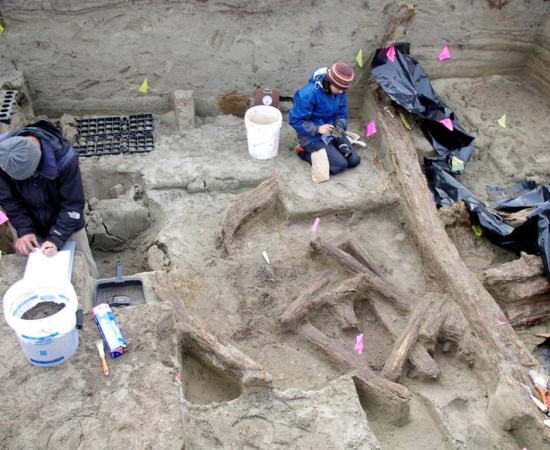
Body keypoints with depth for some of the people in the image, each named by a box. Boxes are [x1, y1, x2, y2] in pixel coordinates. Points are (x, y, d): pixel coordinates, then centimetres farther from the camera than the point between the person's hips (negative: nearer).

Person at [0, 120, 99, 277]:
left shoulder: (64, 157, -35)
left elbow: (74, 204, -25)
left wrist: (56, 238, -31)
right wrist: (24, 229, -22)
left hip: (66, 224, -2)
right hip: (31, 226, 2)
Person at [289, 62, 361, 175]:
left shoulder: (339, 90, -9)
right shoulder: (308, 93, -29)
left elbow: (342, 113, 6)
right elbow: (295, 120, -23)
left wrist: (340, 127, -12)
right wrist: (318, 129, -26)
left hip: (332, 132, 7)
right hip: (313, 136, -7)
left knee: (354, 160, -1)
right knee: (340, 165, -16)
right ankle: (306, 152, 2)